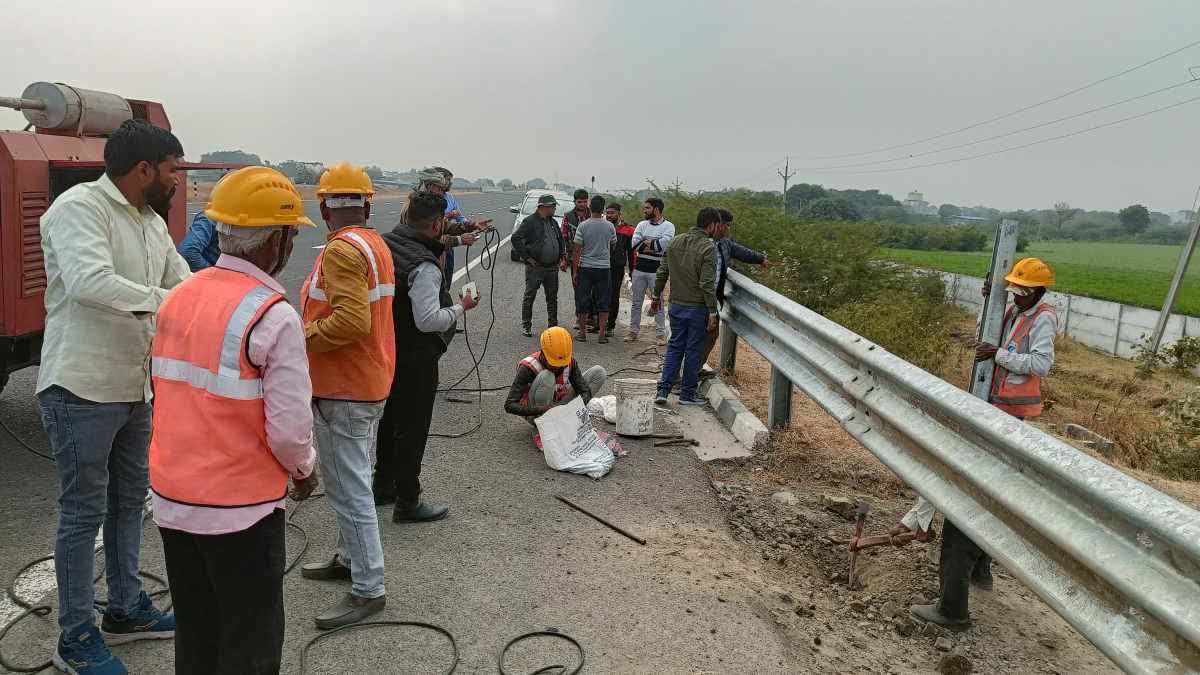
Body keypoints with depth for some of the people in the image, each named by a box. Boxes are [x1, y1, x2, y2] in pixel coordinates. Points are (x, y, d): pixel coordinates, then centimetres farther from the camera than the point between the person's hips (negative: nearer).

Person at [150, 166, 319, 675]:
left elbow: (168, 392, 11)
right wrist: (304, 469, 0)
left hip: (171, 499, 7)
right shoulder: (274, 317, -20)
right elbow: (290, 428, -21)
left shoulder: (178, 297, 3)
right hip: (240, 508, -7)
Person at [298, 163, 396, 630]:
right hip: (371, 380, 10)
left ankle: (368, 590, 5)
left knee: (349, 487, -3)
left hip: (342, 389, -10)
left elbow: (351, 320, -29)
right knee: (350, 479, 22)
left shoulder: (342, 249, -19)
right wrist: (313, 322, 14)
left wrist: (301, 339, -18)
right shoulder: (376, 244, 11)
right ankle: (349, 557, 37)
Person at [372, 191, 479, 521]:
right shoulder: (424, 266, -25)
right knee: (413, 428, 3)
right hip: (415, 357, -9)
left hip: (387, 349, 9)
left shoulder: (386, 243, 1)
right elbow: (428, 320, -28)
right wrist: (461, 307, -13)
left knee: (390, 419, 23)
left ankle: (383, 485, 39)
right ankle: (407, 503, 15)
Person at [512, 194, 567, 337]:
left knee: (552, 298, 11)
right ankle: (526, 326, 9)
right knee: (529, 297, 1)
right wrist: (527, 257, -15)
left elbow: (561, 241, 24)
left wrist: (562, 257, 11)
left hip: (552, 267, 6)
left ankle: (553, 325, 21)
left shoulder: (553, 222, 14)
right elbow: (516, 239, -15)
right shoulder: (530, 221, -9)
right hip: (535, 267, -6)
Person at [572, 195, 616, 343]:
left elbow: (577, 250, -6)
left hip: (585, 267, -1)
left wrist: (575, 271, -1)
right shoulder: (610, 226, -1)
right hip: (604, 267, 1)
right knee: (603, 302, 6)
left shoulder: (583, 225, -7)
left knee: (583, 301, 7)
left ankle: (582, 332, 12)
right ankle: (602, 334, 5)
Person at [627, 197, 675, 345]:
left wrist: (645, 243, -9)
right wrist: (653, 246, -13)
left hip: (656, 270, -4)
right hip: (639, 269, 5)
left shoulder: (668, 226, -4)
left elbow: (663, 244, -20)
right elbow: (634, 243, -6)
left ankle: (661, 334, 8)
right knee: (636, 302, 10)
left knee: (658, 304, 2)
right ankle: (633, 331, 20)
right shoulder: (642, 225, 9)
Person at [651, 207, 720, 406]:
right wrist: (712, 312, -15)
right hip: (698, 308, -6)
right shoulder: (708, 248, -15)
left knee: (675, 346, 15)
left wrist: (656, 295, 22)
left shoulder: (676, 242, 5)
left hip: (676, 305, 6)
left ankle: (663, 389, 9)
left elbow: (662, 272, 10)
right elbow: (707, 284, -20)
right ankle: (687, 394, 15)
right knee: (694, 350, 6)